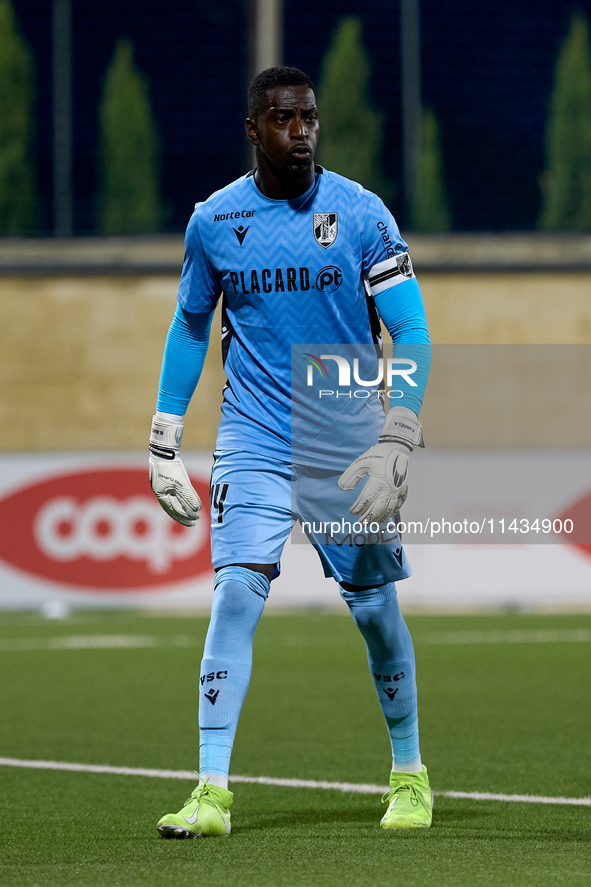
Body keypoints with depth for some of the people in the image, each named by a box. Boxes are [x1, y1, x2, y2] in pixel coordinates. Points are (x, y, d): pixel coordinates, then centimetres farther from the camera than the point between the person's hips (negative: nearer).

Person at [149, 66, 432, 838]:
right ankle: (212, 792, -15)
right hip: (254, 446, 1)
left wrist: (396, 441, -17)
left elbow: (411, 331, -7)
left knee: (375, 606, 5)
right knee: (237, 593, -15)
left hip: (348, 447, 0)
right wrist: (164, 441, 11)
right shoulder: (213, 221, 1)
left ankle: (410, 775, 26)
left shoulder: (361, 214, -5)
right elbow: (190, 326, 15)